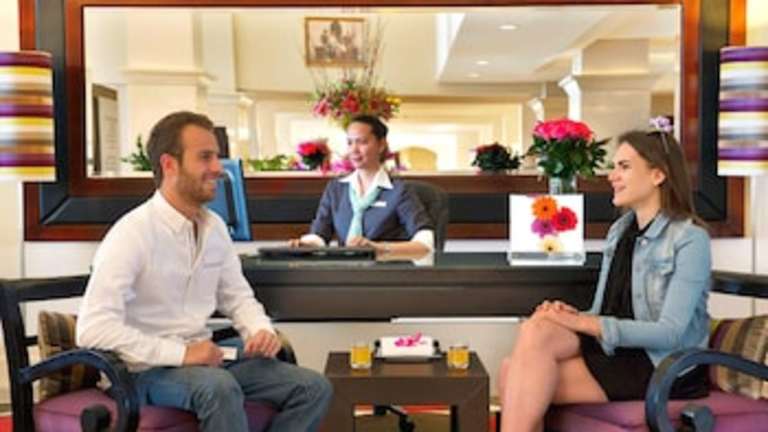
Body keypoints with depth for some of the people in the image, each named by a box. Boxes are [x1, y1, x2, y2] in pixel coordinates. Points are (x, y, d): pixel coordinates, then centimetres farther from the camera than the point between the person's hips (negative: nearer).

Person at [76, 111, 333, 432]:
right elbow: (94, 329, -24)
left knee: (314, 388, -7)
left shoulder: (215, 227, 6)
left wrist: (262, 331, -6)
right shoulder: (132, 233, -16)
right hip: (149, 369, -7)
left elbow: (237, 296, 16)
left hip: (204, 360, 7)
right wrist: (181, 352, -26)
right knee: (219, 387, -38)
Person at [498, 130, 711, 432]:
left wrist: (583, 322, -22)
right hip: (612, 351, 6)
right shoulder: (619, 231, 15)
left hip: (664, 367, -6)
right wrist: (573, 316, -11)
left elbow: (670, 333, -16)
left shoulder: (690, 239, -7)